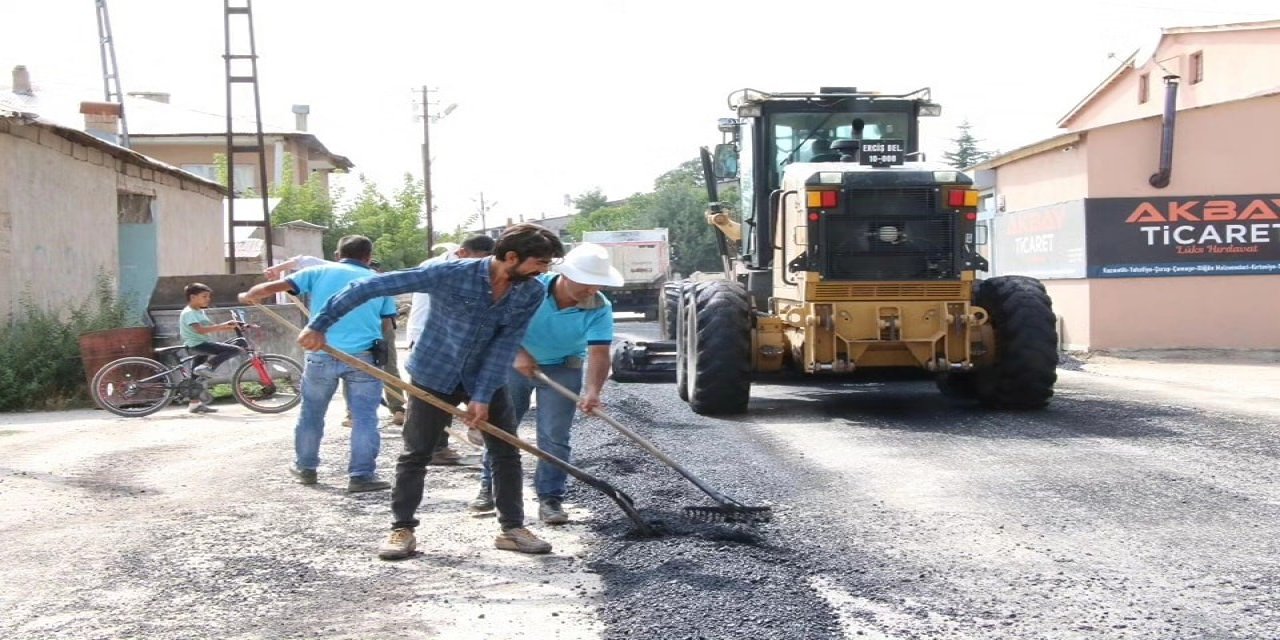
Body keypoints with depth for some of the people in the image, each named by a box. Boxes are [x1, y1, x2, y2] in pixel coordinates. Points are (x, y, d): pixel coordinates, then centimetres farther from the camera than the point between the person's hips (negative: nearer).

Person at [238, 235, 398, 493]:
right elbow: (386, 322, 7)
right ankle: (362, 476, -3)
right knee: (364, 417, 1)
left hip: (321, 354, 1)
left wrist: (248, 296, 21)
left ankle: (306, 468, 29)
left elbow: (273, 287, 4)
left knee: (311, 414, 17)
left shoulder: (319, 272, 9)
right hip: (363, 356, -1)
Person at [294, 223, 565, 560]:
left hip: (487, 377, 4)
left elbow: (506, 344, -12)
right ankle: (402, 529, 15)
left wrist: (483, 396, -17)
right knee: (416, 454, 2)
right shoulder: (450, 275, -28)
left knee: (507, 452, 4)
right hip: (434, 375, -4)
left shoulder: (532, 293, -15)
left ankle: (512, 528, 15)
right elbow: (371, 287, -25)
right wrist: (320, 325, -23)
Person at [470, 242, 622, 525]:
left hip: (562, 370, -1)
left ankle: (550, 499, 5)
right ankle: (489, 487, 26)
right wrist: (518, 353, -31)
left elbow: (599, 353, -32)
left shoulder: (600, 309, -23)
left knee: (554, 437, -6)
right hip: (516, 363, 1)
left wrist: (593, 391, -48)